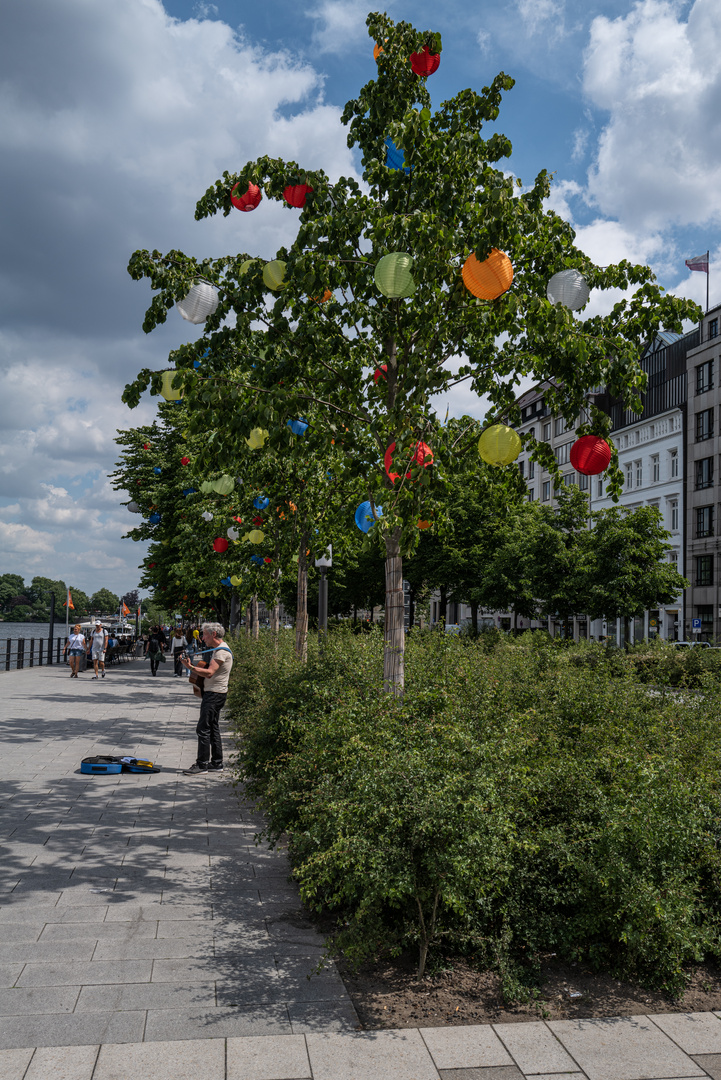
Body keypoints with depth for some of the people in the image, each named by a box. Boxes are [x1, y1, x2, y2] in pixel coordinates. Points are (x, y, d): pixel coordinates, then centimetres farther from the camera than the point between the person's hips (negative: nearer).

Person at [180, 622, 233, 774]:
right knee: (213, 728, 12)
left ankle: (202, 764, -6)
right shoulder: (217, 650, 17)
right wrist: (193, 668, 15)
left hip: (215, 693, -11)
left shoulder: (221, 651, -16)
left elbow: (209, 673, -26)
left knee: (203, 729, -9)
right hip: (212, 693, 11)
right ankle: (216, 763, 17)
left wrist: (191, 667, -33)